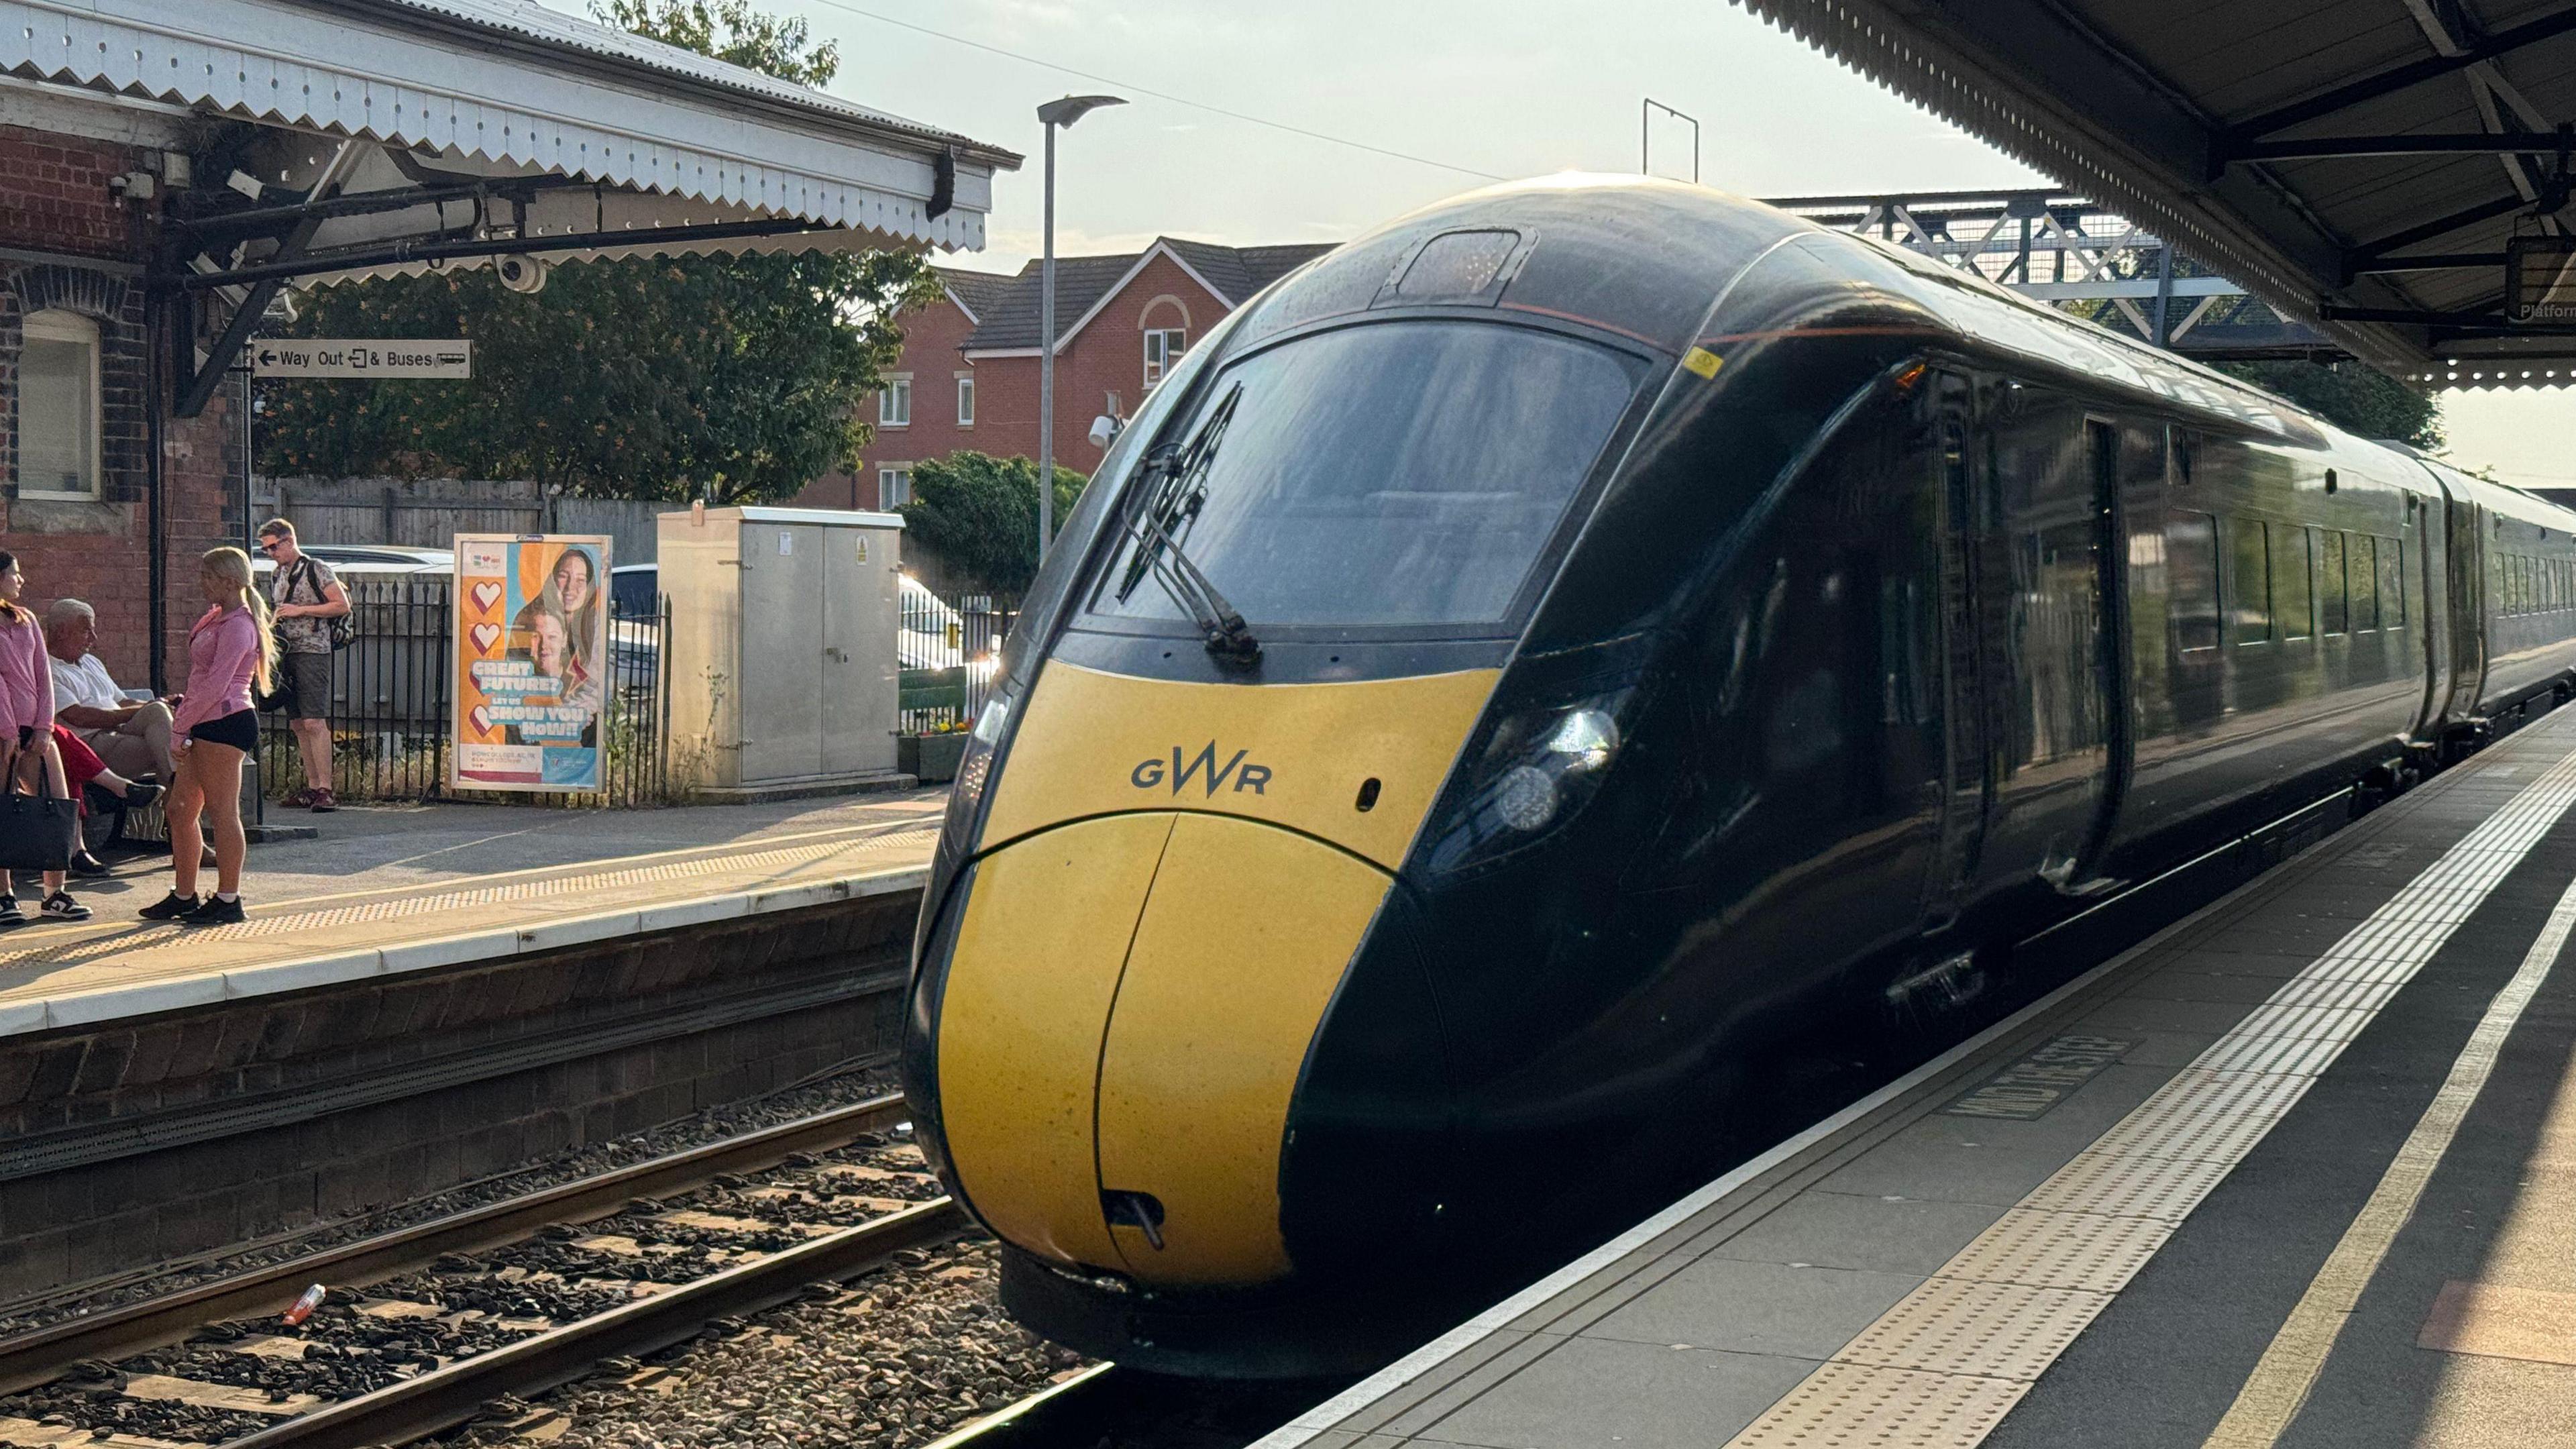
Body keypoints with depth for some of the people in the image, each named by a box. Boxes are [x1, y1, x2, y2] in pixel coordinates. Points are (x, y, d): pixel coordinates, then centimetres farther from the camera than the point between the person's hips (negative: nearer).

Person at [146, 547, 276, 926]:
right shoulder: (217, 618, 19)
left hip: (225, 721, -11)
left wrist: (181, 727, -15)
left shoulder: (237, 625, -13)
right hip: (208, 725, 11)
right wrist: (184, 726, 13)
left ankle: (228, 900, 0)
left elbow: (216, 685, -19)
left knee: (222, 811, -5)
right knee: (179, 809, 12)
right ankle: (184, 897, 19)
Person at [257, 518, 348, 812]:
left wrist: (301, 610, -14)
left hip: (312, 651, -8)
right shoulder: (276, 577, 18)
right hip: (285, 653, 8)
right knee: (297, 724, 6)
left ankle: (325, 789, -17)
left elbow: (343, 605, -9)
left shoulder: (316, 570, -5)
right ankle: (312, 787, 11)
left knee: (314, 722, -15)